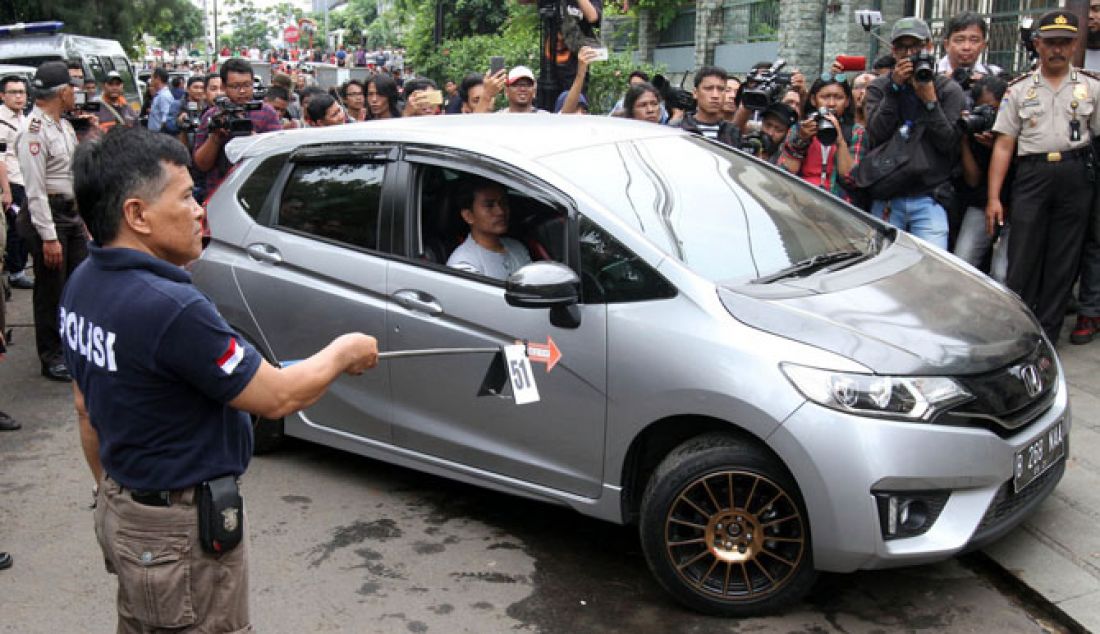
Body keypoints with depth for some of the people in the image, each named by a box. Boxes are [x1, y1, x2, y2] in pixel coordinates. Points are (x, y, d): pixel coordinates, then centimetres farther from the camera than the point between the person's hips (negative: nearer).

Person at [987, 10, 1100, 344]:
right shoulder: (1020, 89, 9)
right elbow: (1003, 146, 5)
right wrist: (993, 197, -2)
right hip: (1032, 175, 0)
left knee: (1063, 260, 4)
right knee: (1022, 258, -3)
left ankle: (1045, 338, 12)